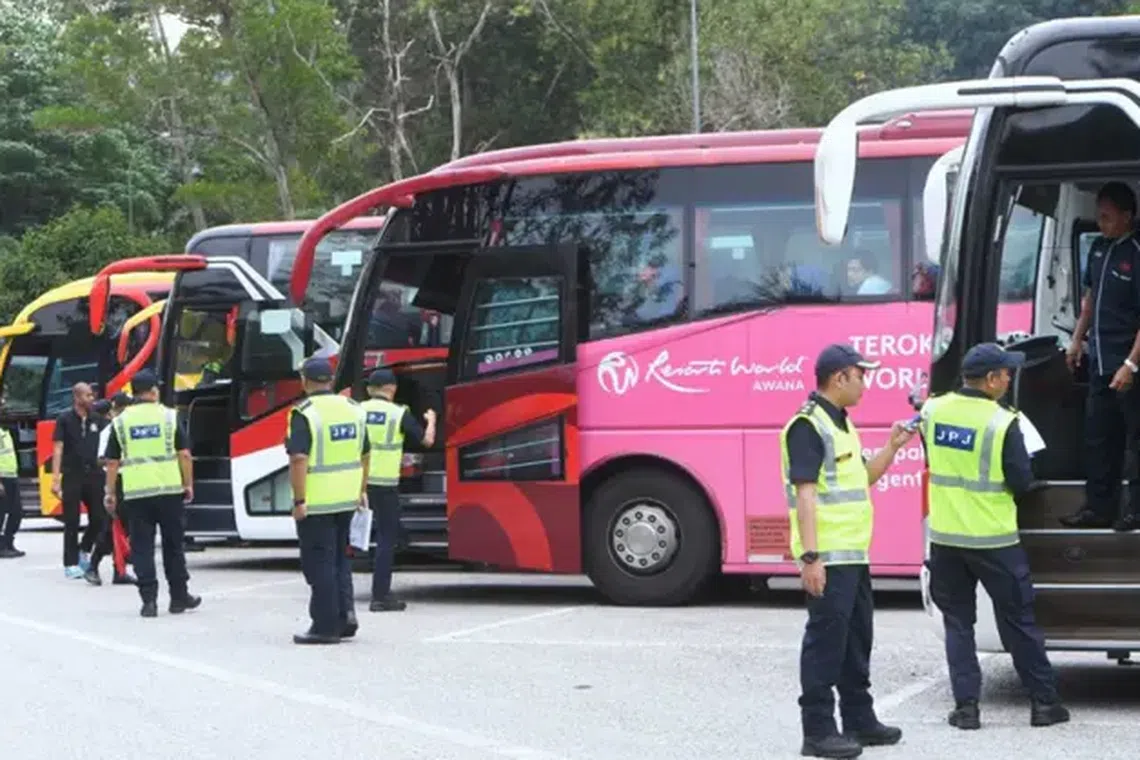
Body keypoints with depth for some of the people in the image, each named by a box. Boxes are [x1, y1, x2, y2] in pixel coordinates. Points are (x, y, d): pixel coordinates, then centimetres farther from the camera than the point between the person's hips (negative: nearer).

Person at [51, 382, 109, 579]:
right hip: (72, 476, -4)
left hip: (94, 475, 4)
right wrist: (55, 479, -15)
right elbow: (58, 449, -8)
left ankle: (84, 551, 27)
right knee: (72, 522, 0)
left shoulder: (97, 420, 9)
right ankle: (71, 564, 7)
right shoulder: (65, 420, -3)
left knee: (99, 518, 2)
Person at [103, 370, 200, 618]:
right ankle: (179, 597, 18)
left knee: (142, 547, 4)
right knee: (173, 545, 11)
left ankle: (149, 600, -2)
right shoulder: (169, 416, 1)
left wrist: (110, 493, 11)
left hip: (136, 493, 0)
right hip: (169, 490, 0)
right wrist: (188, 485, 7)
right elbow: (184, 454, -1)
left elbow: (112, 462, 5)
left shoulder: (121, 421, 5)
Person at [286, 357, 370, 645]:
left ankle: (326, 626, 3)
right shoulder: (353, 408, 8)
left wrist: (299, 500, -19)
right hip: (347, 500, 6)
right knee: (340, 559, 19)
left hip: (316, 503, -6)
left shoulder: (304, 413, -14)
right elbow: (364, 456, 14)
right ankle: (346, 614, 12)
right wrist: (362, 492, 22)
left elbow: (299, 459, -22)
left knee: (319, 563, 1)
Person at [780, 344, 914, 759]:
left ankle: (859, 720, 26)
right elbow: (804, 492, -20)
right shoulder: (808, 426, -14)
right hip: (828, 557, -10)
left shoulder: (842, 424, 16)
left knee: (856, 638, 16)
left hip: (853, 554, 10)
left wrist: (892, 447, 13)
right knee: (825, 640, -7)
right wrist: (810, 556, -25)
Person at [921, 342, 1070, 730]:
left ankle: (966, 705, 7)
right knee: (1018, 621, 8)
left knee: (957, 621, 12)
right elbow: (1022, 483, -11)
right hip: (993, 540, -4)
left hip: (945, 537, 4)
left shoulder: (932, 411, -1)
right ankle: (1044, 701, 16)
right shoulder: (1002, 423, -17)